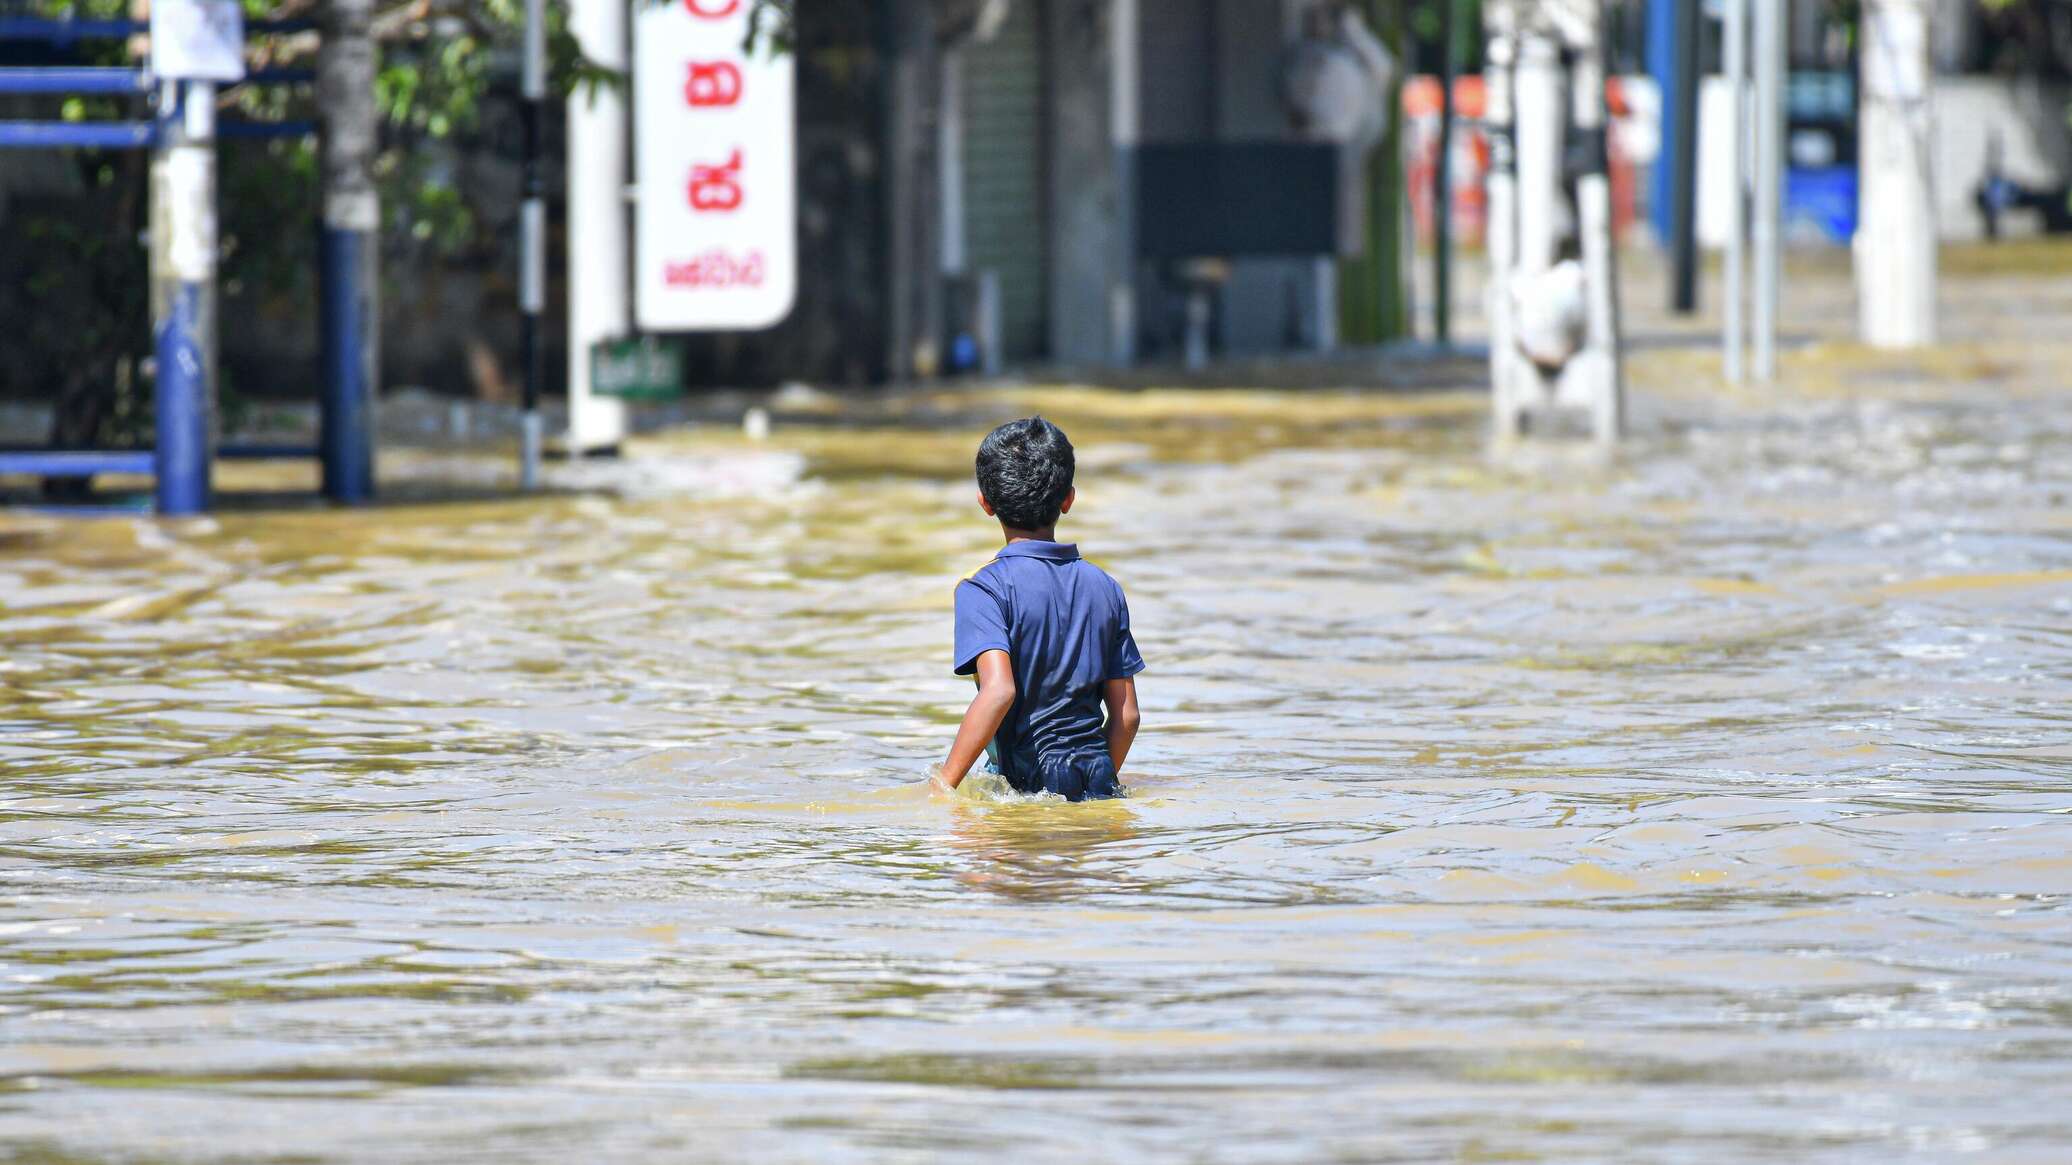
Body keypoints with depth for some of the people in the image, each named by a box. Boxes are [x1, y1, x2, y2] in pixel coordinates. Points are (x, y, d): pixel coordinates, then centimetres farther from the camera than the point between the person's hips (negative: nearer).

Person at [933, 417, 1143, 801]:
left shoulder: (984, 588, -4)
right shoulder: (1104, 588, 12)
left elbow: (999, 690, -19)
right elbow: (1126, 715, 13)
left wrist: (944, 783, -14)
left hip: (1025, 783, -4)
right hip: (1098, 783, 4)